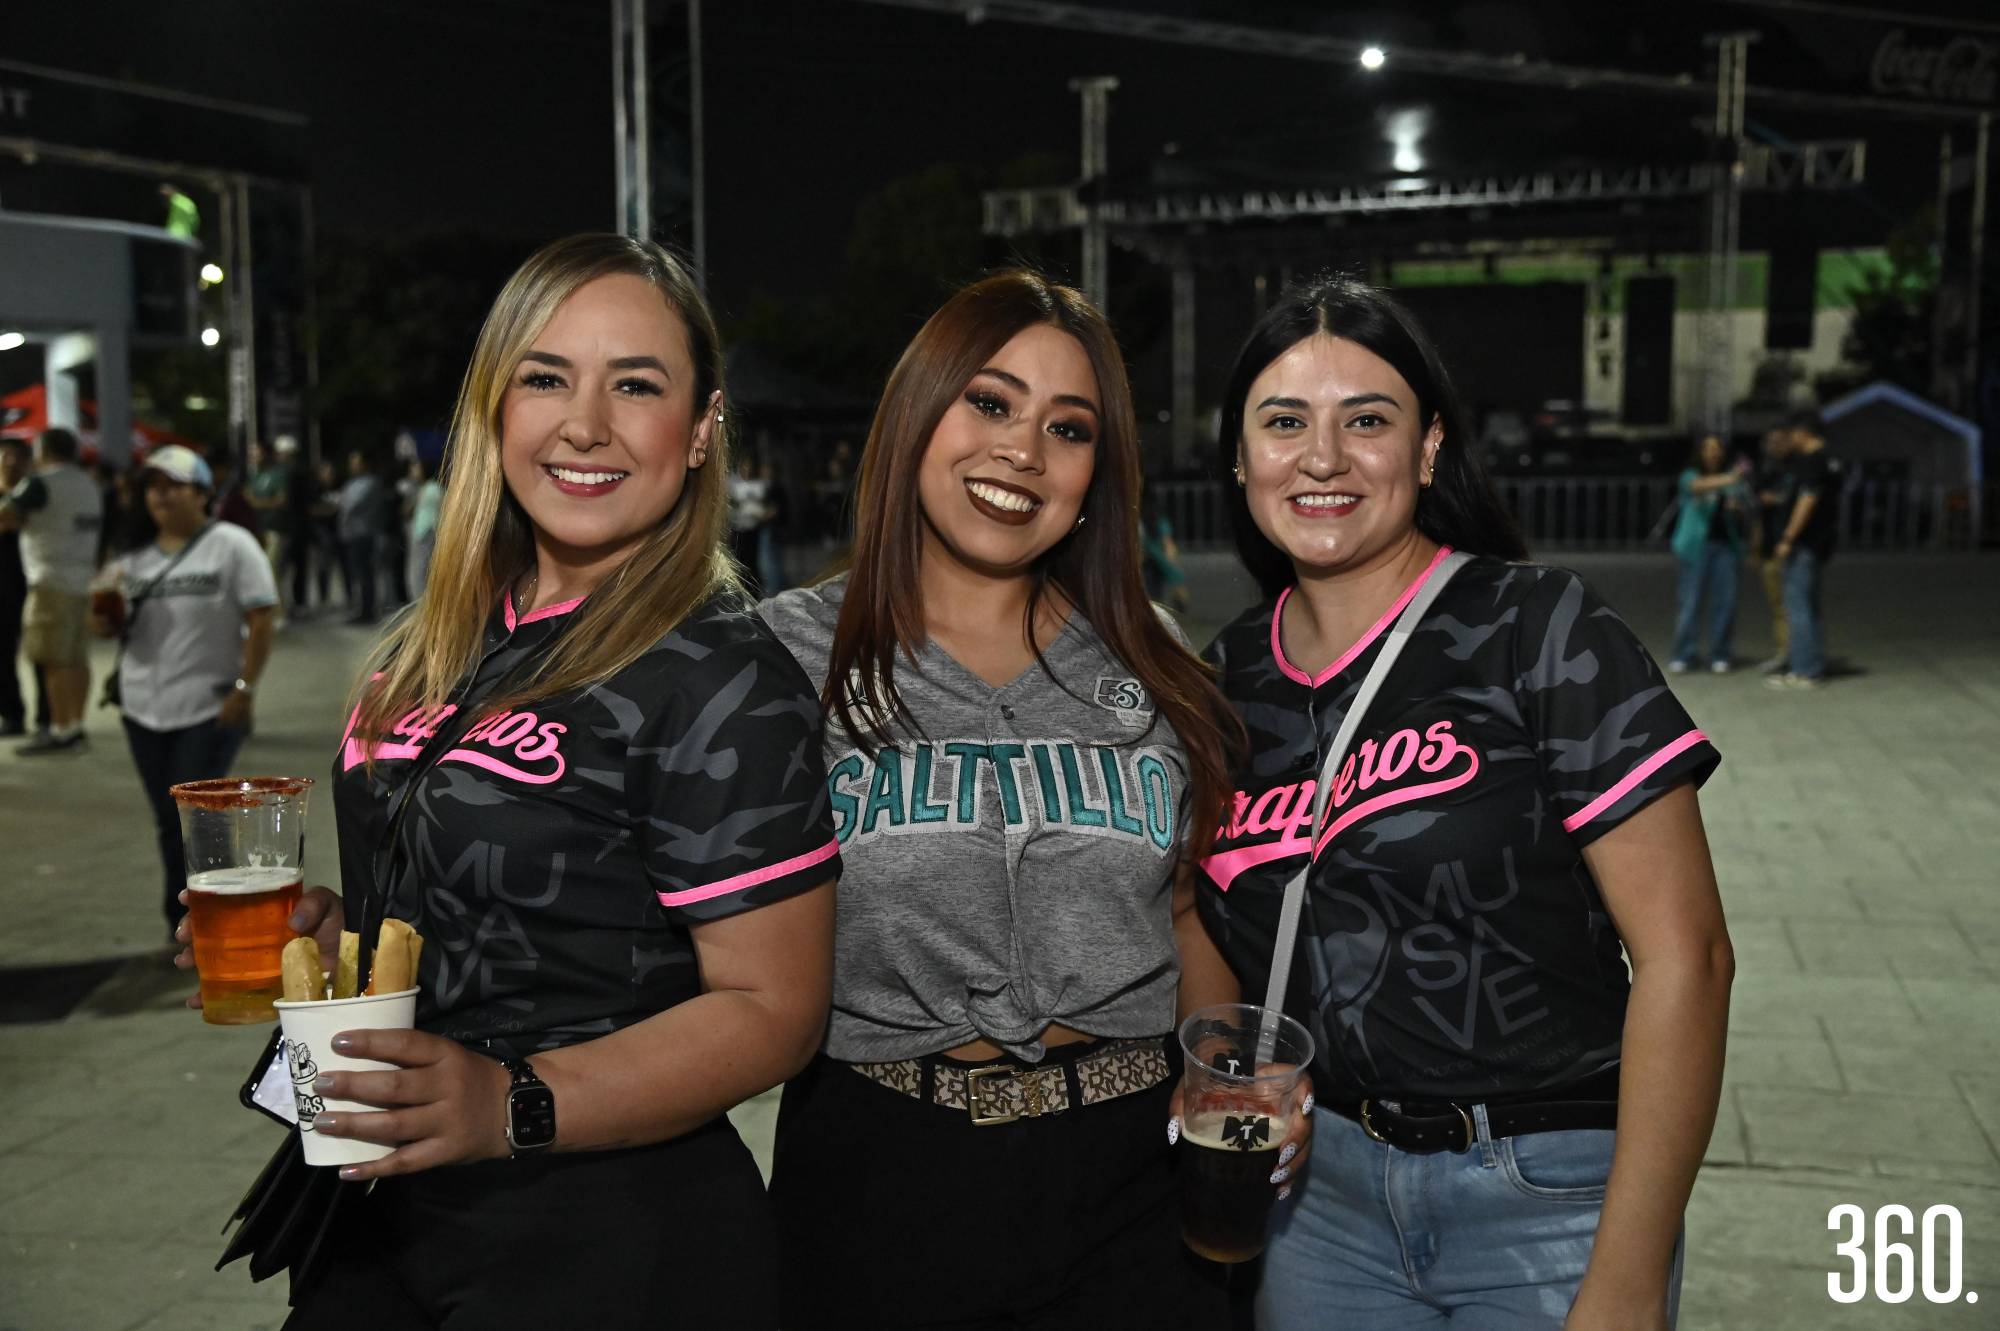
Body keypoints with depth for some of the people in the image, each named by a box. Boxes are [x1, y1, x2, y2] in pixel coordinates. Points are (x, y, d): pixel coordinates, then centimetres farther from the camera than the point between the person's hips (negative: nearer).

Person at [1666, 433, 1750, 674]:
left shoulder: (1733, 480, 13)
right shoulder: (1690, 476, 3)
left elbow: (1746, 514, 17)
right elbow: (1698, 486, -22)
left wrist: (1738, 508, -7)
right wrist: (1728, 479, -39)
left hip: (1727, 546, 3)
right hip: (1697, 545, -3)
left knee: (1724, 602, 0)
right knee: (1691, 601, -5)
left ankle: (1719, 655, 9)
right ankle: (1684, 655, 1)